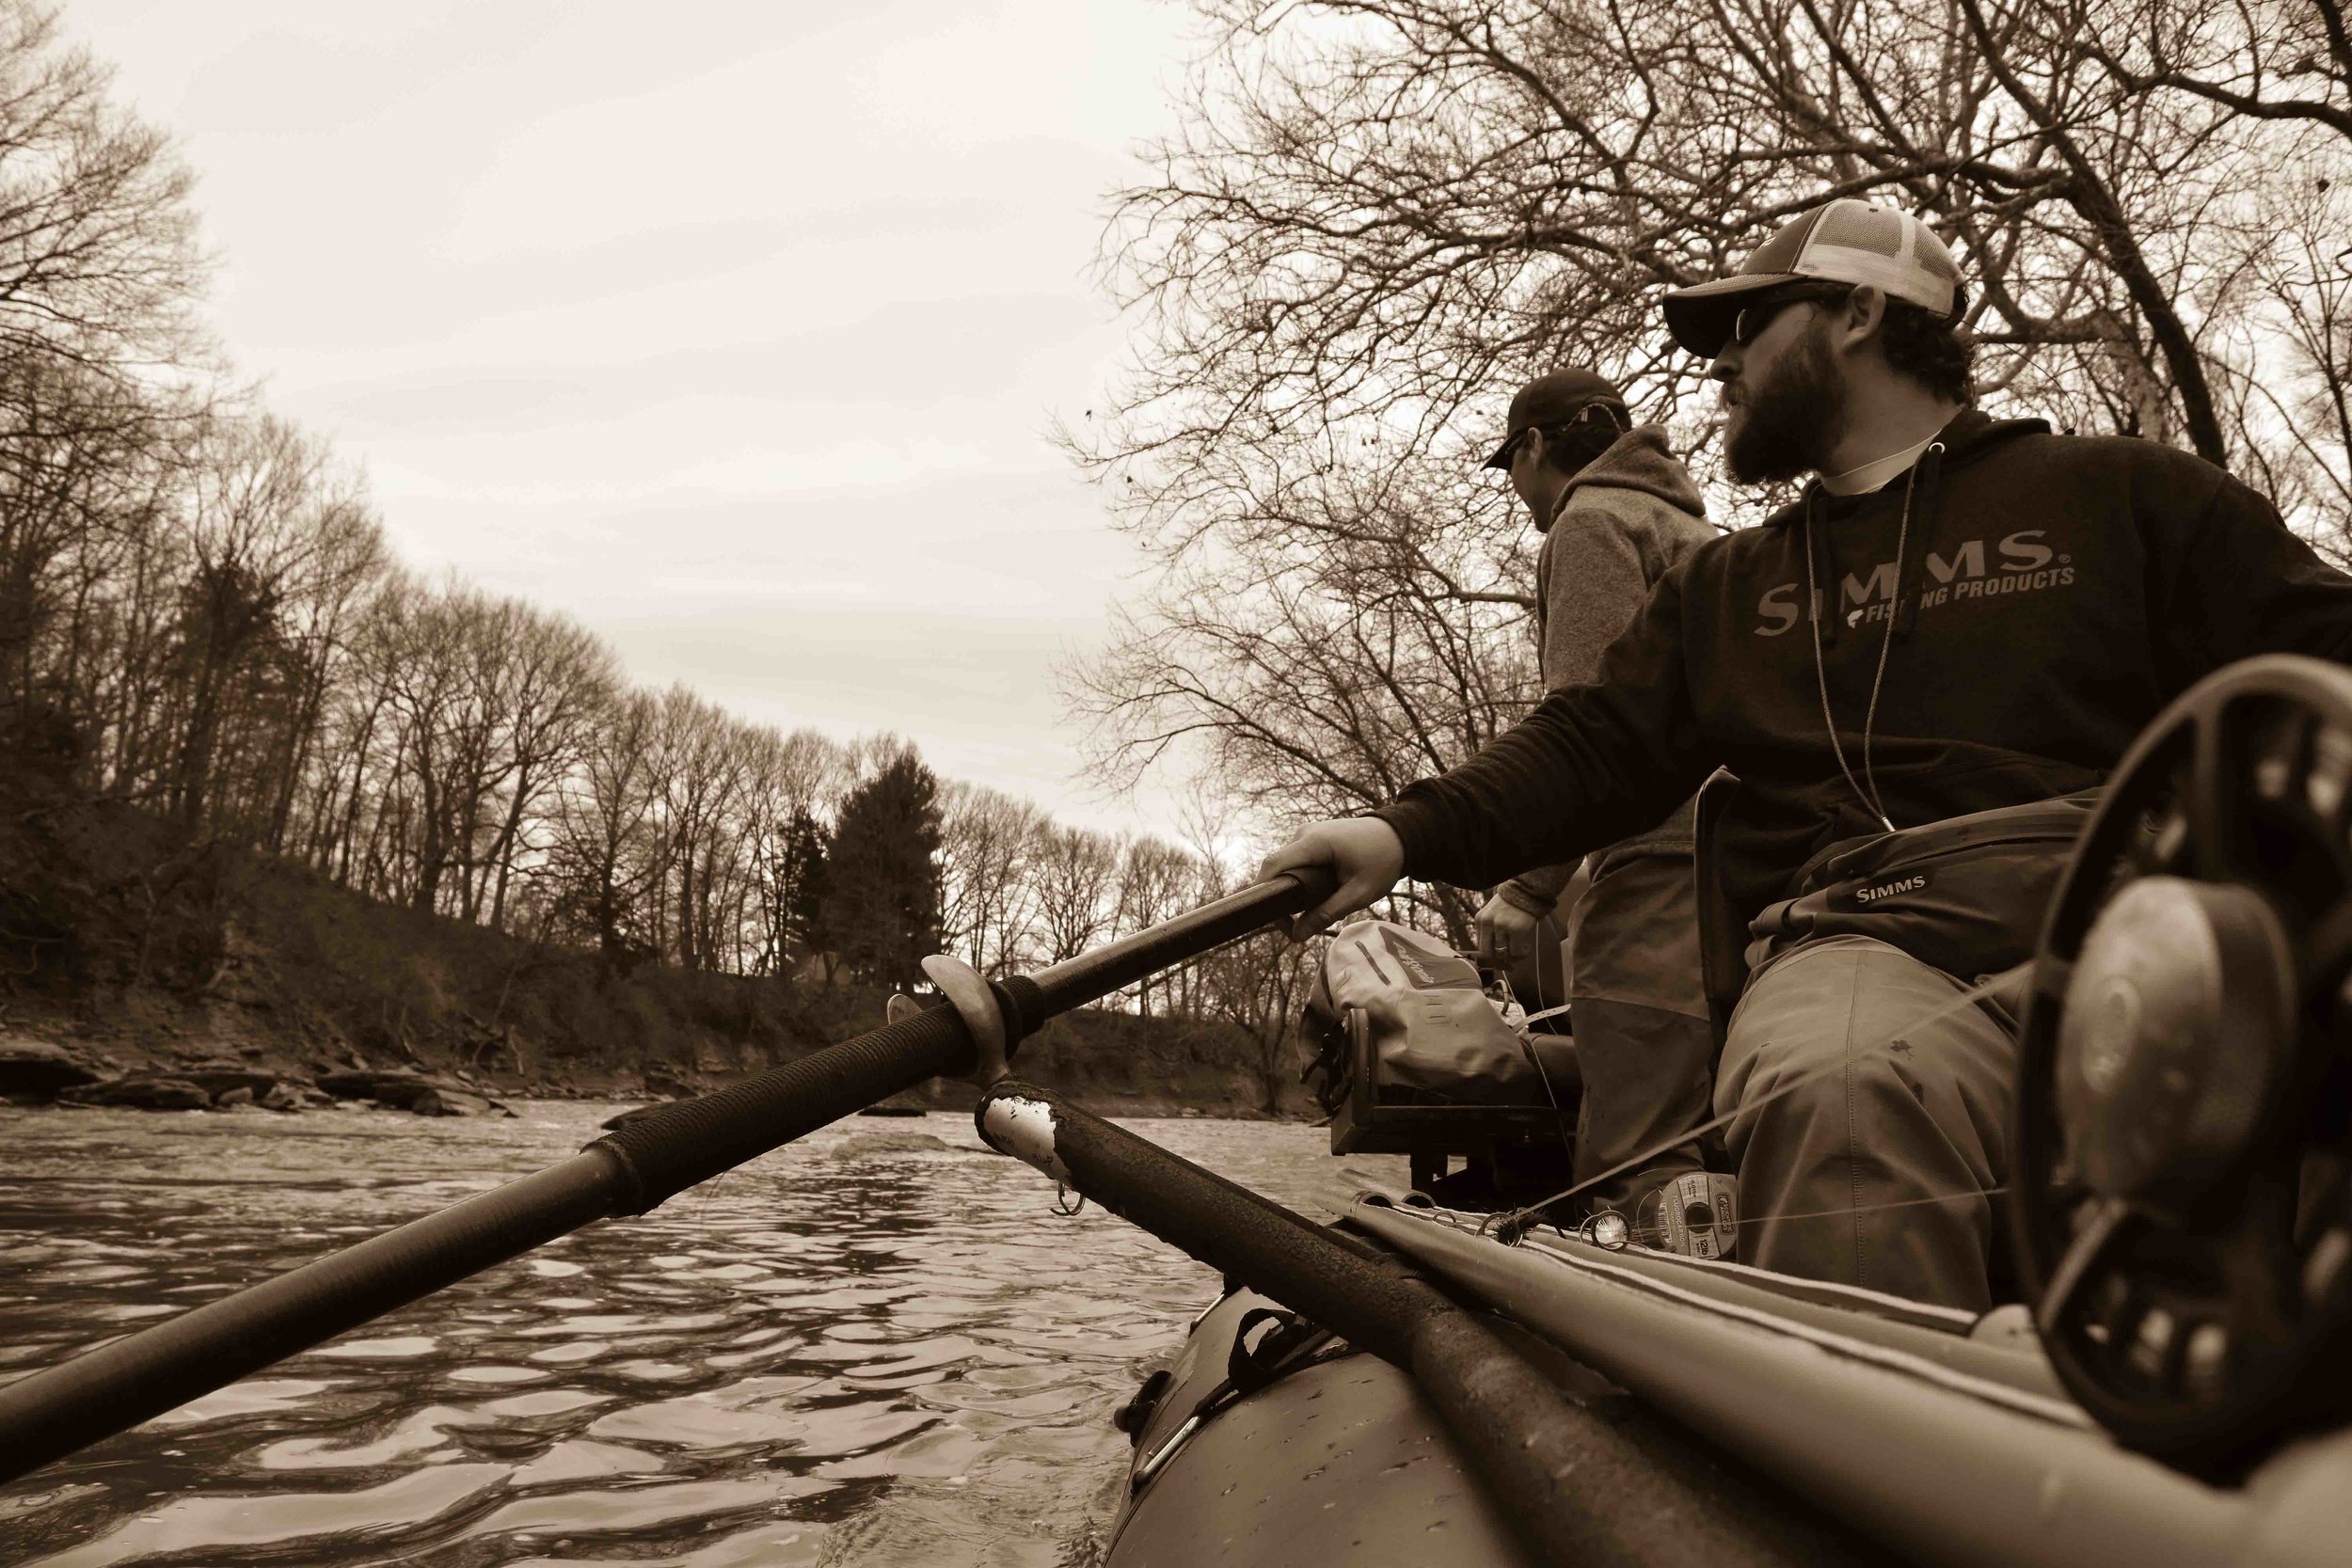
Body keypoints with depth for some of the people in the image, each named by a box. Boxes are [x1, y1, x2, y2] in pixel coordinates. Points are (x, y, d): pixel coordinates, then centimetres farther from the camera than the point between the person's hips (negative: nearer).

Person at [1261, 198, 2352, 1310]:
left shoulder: (2116, 493, 20)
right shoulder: (1719, 588, 31)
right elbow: (1591, 749, 18)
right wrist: (1409, 833, 0)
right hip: (1858, 935, 2)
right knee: (1841, 1095, -37)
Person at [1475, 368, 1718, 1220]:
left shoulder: (1592, 521, 2)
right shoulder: (1685, 523, 32)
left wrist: (1529, 886, -13)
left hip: (1660, 866, -10)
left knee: (1632, 1168, -16)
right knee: (1707, 1165, 8)